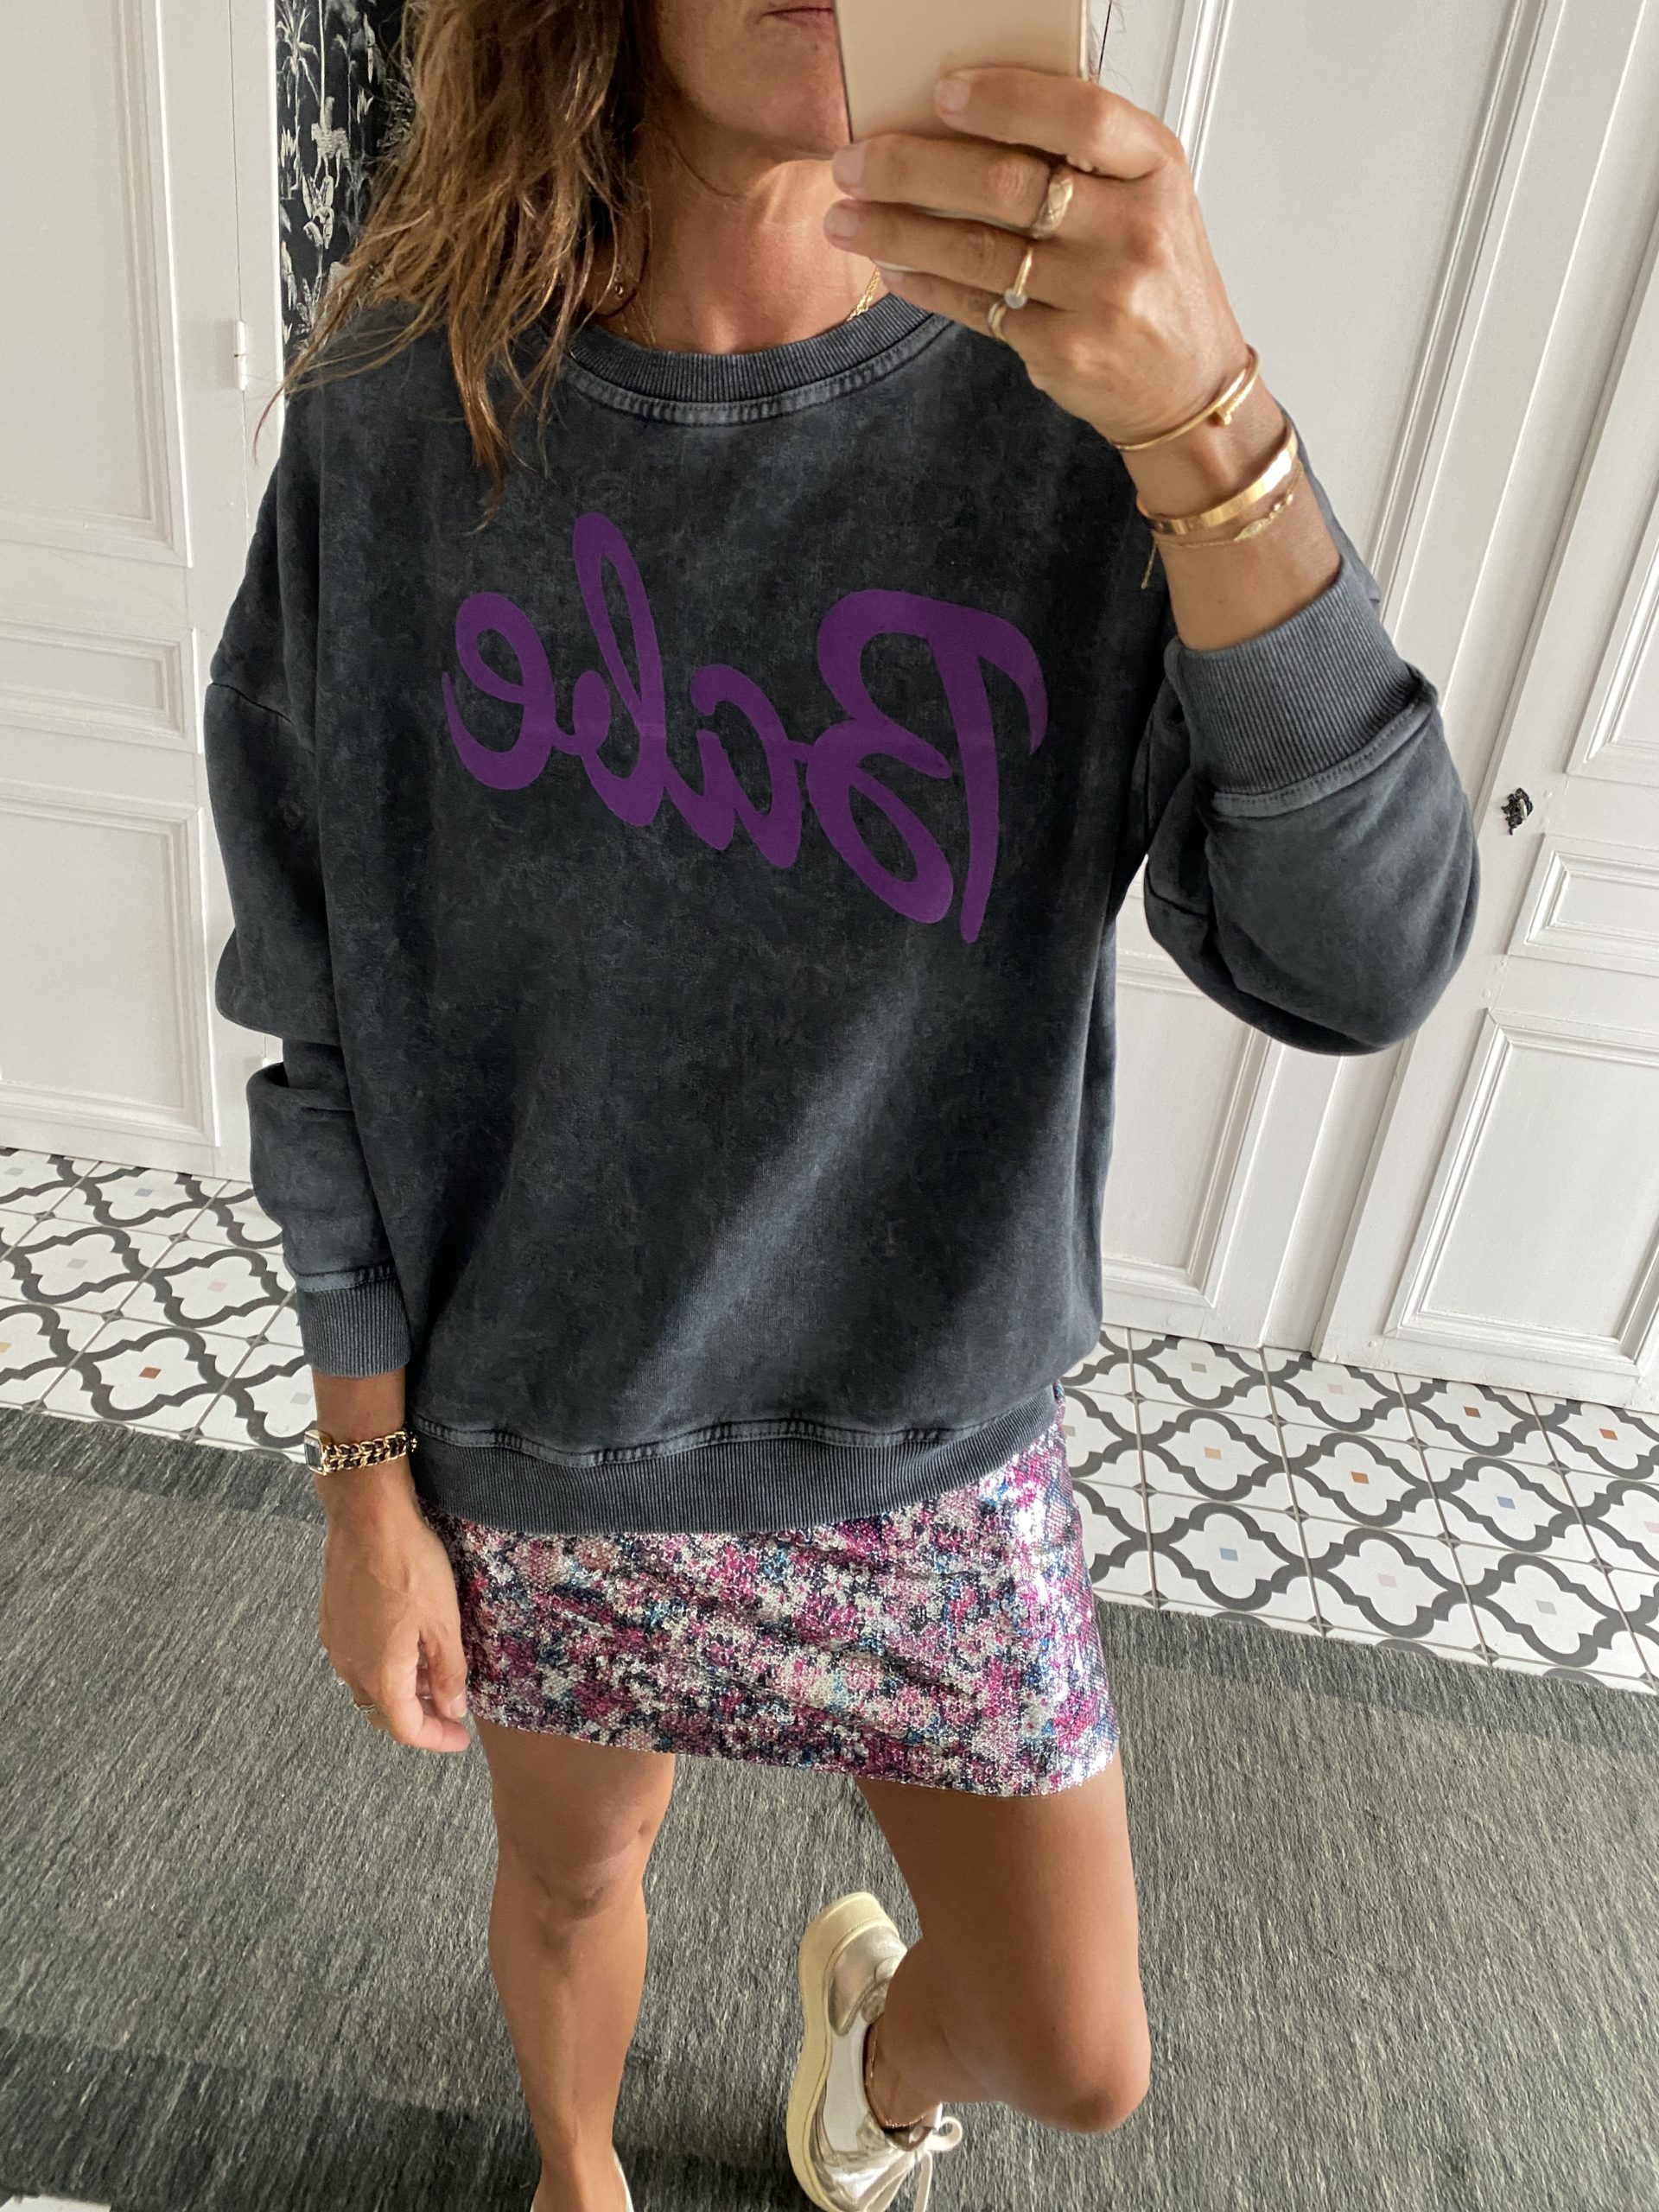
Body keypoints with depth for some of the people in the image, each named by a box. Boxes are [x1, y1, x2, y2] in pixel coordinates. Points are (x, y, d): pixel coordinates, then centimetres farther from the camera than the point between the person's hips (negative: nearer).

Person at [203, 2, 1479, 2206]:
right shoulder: (393, 433, -10)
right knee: (574, 1878, 27)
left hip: (928, 1435, 1)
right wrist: (369, 1482, -2)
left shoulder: (1079, 420, -12)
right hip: (542, 1438, 1)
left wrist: (1208, 424, -38)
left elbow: (1357, 965, -23)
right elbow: (329, 1015, -5)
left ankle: (874, 2032, 56)